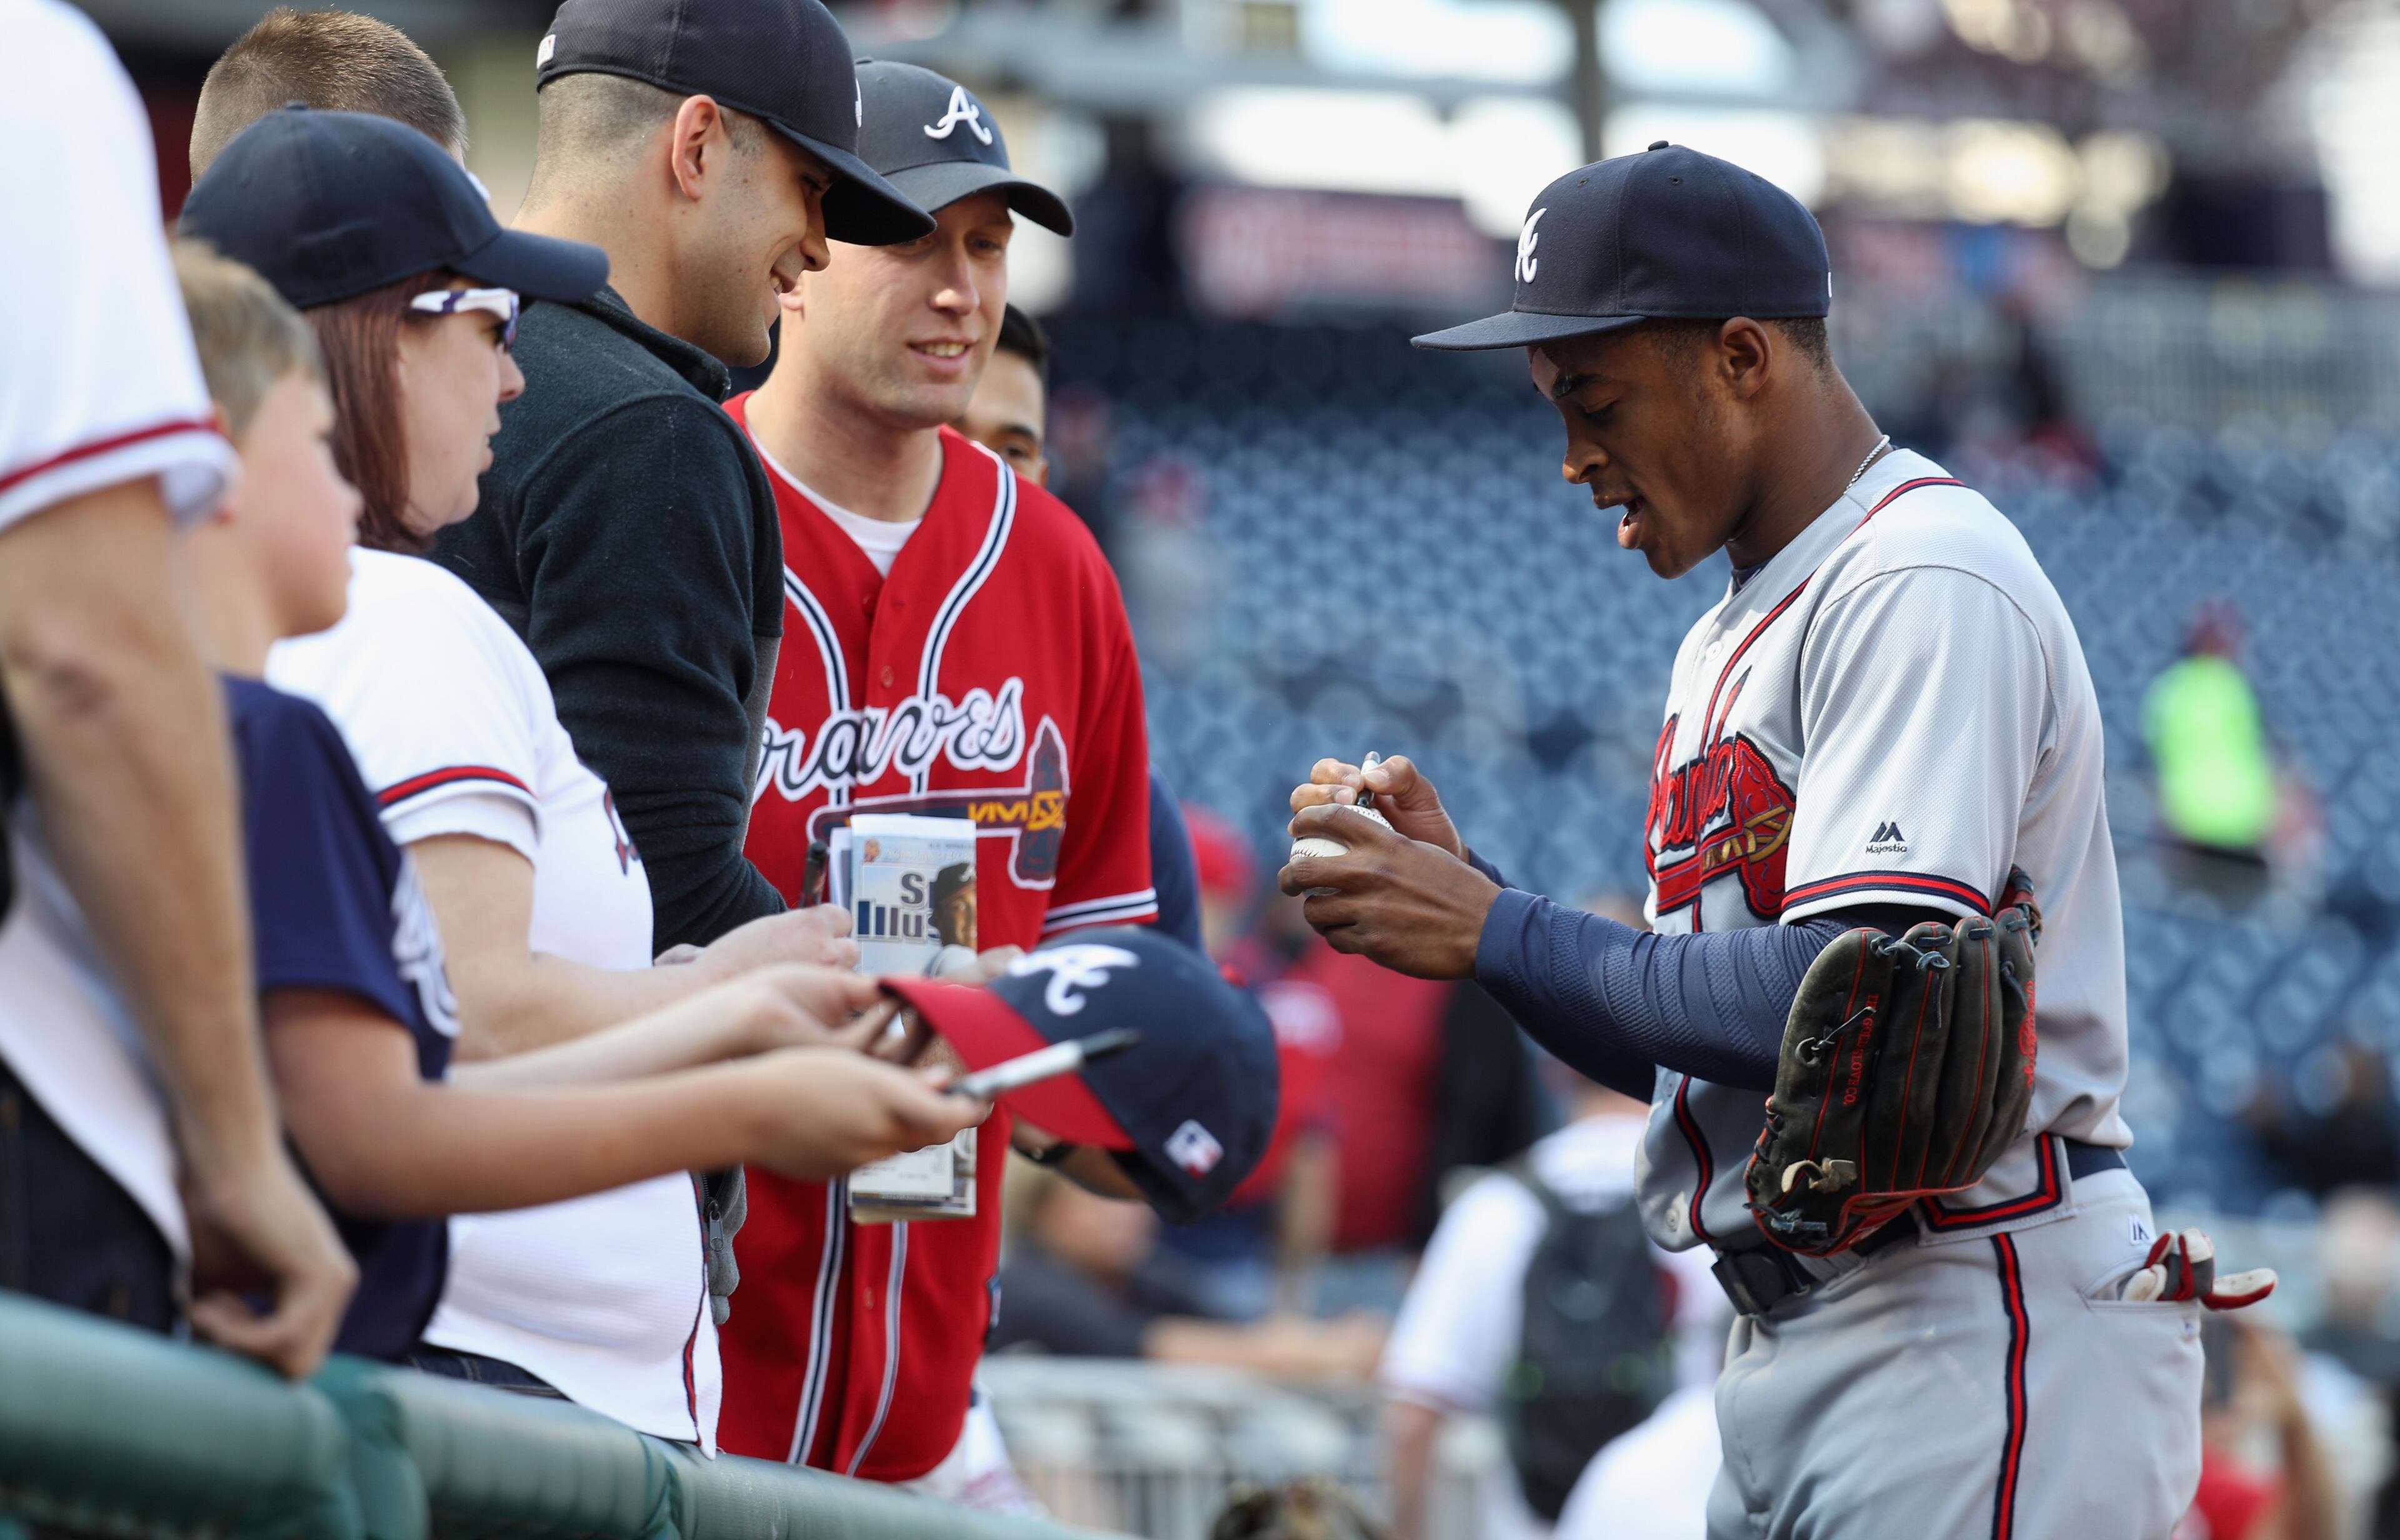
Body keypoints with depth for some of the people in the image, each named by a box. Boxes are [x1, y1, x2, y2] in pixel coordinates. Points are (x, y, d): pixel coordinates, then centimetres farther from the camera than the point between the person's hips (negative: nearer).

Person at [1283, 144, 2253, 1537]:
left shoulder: (1927, 586, -12)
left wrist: (1497, 934, -14)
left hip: (1981, 1332, -10)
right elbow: (1684, 1041, 20)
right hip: (1791, 1350, 10)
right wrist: (1451, 888, 5)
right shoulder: (1729, 643, 20)